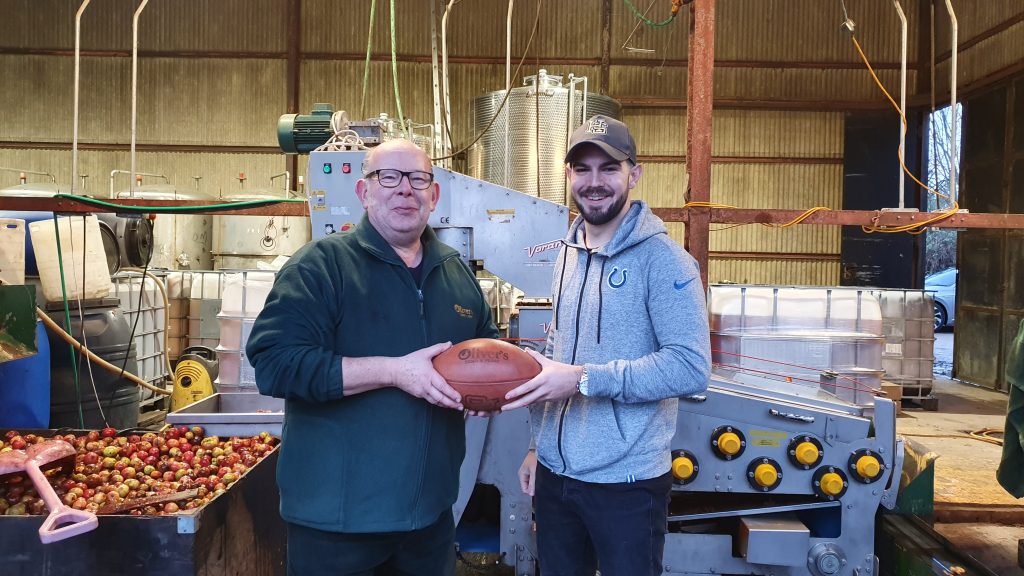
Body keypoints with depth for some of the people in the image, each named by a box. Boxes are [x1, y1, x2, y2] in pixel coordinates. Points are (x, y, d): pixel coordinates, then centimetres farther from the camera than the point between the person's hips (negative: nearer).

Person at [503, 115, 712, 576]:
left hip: (626, 484, -6)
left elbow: (691, 367, -21)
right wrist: (540, 445, 13)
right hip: (555, 473, 6)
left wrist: (584, 380, -25)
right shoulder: (567, 254, 7)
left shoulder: (662, 259, -14)